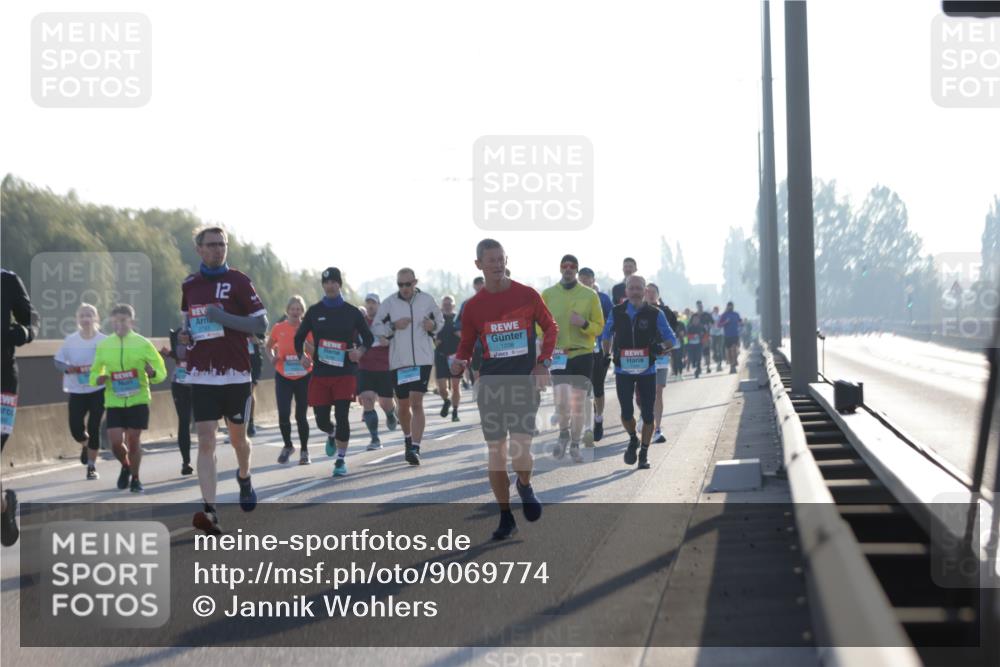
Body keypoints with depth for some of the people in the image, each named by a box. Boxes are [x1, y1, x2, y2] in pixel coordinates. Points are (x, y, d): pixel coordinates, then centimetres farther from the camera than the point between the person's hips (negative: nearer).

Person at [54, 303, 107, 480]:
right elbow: (57, 359, 6)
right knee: (75, 428, -3)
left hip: (98, 390, -1)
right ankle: (85, 445, 35)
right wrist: (67, 368, -13)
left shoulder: (104, 341, -5)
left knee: (94, 427, -2)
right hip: (76, 390, 1)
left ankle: (92, 465, 13)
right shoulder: (70, 340, -1)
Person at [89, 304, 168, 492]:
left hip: (138, 400, -2)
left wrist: (152, 373, -20)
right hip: (114, 401, 2)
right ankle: (126, 466, 26)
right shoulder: (103, 346, 5)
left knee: (133, 440, -1)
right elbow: (94, 373, 16)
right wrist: (98, 379, -8)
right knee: (116, 442, -6)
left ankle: (135, 478, 20)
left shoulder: (143, 344, -1)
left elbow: (161, 372, 3)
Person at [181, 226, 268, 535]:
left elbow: (261, 324, -6)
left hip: (235, 374, -2)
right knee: (205, 440, -10)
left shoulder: (238, 281, -3)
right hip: (202, 376, 2)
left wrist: (224, 318, -18)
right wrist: (186, 334, 5)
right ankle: (209, 511, -16)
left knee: (238, 437, 13)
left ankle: (244, 476, 46)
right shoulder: (189, 285, 10)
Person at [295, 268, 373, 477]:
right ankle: (332, 435, 38)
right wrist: (302, 356, -2)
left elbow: (368, 337, 11)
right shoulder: (314, 311, 7)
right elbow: (299, 337, 15)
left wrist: (360, 351, -9)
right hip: (320, 373, 2)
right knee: (321, 419, 2)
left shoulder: (352, 312, 4)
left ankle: (341, 460, 3)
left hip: (345, 373, -2)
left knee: (342, 416, -9)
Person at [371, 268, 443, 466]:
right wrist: (393, 326, -12)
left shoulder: (427, 300, 3)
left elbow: (440, 321, 15)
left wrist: (433, 326, -7)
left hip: (422, 359, -2)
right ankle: (408, 439, 37)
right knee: (403, 406, 11)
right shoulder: (389, 304, 2)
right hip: (398, 361, 2)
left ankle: (415, 448, -15)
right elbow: (376, 328, 5)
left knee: (417, 403, -13)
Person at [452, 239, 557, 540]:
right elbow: (467, 346, 12)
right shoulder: (473, 306, 4)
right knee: (496, 454, 3)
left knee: (520, 452, -14)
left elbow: (550, 327, 11)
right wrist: (460, 362, -11)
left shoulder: (527, 295, 0)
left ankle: (525, 487, 20)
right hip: (490, 385, 2)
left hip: (524, 383, -2)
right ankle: (506, 518, 16)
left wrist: (544, 362, -1)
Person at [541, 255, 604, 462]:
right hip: (558, 355, -1)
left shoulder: (590, 295, 3)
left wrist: (584, 324, -17)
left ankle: (575, 445, 19)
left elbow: (599, 326, 4)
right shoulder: (548, 294, 5)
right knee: (561, 400, -15)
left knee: (578, 404, 4)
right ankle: (564, 433, 13)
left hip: (582, 354, 1)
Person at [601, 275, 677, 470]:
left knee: (647, 414, 1)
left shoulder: (655, 314, -3)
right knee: (626, 412, -7)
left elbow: (671, 339, 3)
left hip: (647, 371, 0)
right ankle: (633, 439, 24)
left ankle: (644, 453, 16)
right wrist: (605, 355, 9)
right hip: (623, 371, 0)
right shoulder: (617, 313, 2)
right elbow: (606, 334, 18)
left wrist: (661, 346, -15)